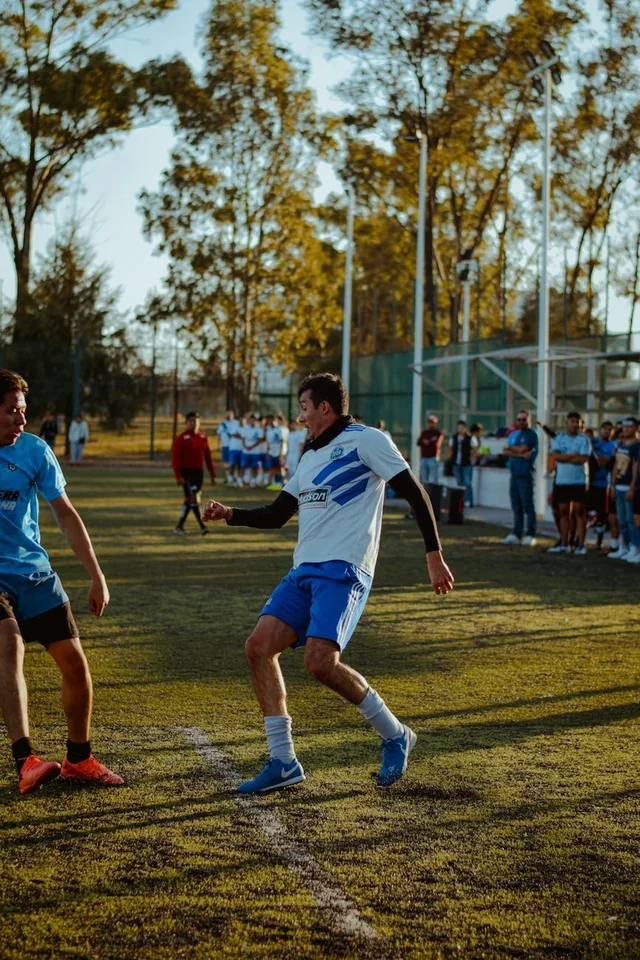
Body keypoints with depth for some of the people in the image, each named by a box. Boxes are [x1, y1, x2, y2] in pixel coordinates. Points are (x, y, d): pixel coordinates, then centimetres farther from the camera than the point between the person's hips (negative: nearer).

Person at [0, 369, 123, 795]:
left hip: (34, 572, 3)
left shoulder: (35, 450, -2)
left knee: (75, 662, 0)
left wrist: (97, 577, 1)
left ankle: (79, 759, 19)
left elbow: (67, 516, 3)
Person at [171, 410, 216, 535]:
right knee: (194, 498, -13)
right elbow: (175, 458, -11)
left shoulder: (203, 437, 8)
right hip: (186, 472, -6)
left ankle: (179, 526, 20)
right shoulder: (181, 438, -8)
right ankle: (202, 526, -15)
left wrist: (212, 474, 10)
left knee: (189, 500, 10)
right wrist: (178, 476, -19)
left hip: (198, 472, 6)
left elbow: (208, 457, 13)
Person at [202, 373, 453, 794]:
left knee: (321, 661, -22)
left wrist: (435, 555, -10)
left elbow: (415, 493, -6)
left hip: (343, 570, -8)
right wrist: (231, 514, 11)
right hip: (304, 570, 8)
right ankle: (283, 762, 1)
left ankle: (395, 735, 1)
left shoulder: (365, 439, -3)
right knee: (259, 647, -5)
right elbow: (277, 514, 27)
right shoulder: (310, 456, 22)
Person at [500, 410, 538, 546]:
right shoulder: (513, 435, 18)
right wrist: (520, 454, -10)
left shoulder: (531, 435, -3)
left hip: (525, 474, -7)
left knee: (527, 506, -7)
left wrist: (510, 448, 5)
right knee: (516, 507, 10)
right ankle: (516, 534, 15)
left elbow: (522, 449, -14)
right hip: (514, 474, 7)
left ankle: (531, 535, -5)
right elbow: (506, 452, 5)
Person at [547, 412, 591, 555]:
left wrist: (564, 458, -7)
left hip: (578, 481, -3)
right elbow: (556, 456, -7)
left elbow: (583, 459, -12)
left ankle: (581, 545, -3)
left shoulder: (584, 440, 0)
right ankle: (564, 544, 16)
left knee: (579, 512, -4)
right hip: (561, 481, 3)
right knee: (564, 512, 9)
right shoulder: (559, 438, 8)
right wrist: (573, 455, -11)